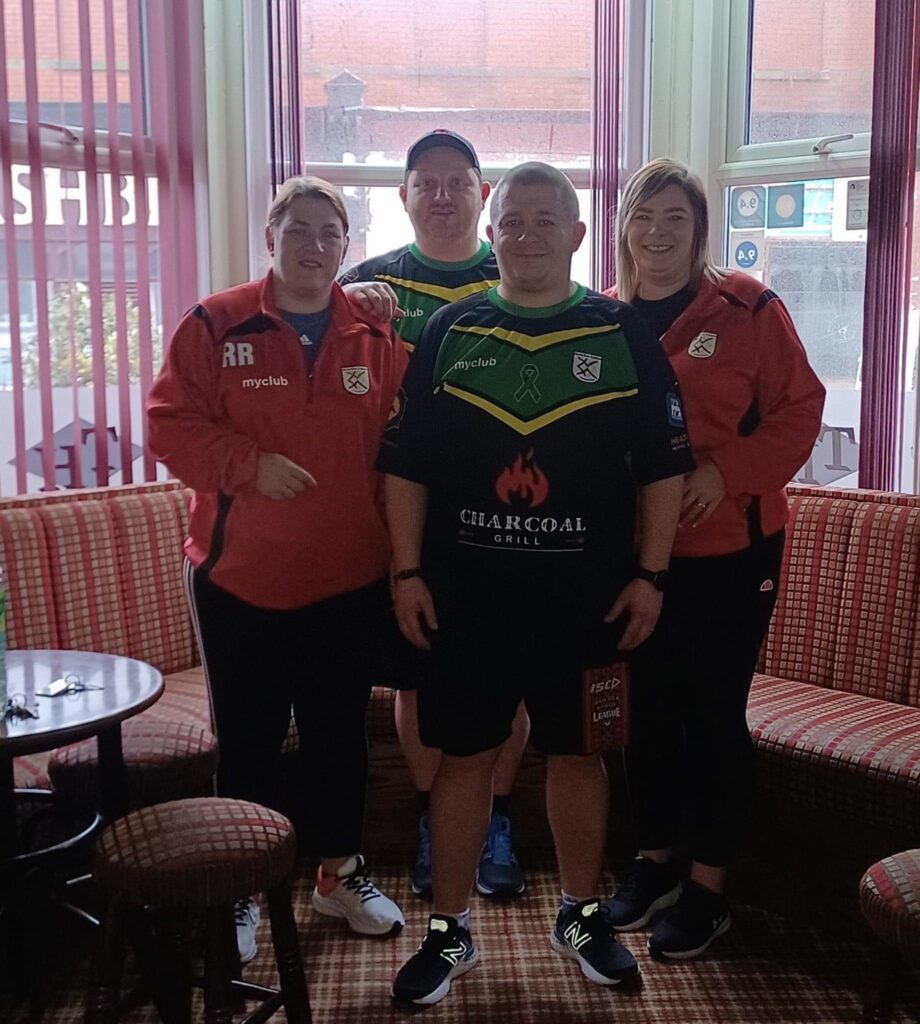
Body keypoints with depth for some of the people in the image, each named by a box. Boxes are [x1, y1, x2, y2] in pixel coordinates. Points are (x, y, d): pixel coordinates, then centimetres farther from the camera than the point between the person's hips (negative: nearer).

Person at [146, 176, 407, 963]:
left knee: (342, 732, 16)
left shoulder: (377, 335, 3)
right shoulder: (216, 325, -4)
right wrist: (249, 464, -21)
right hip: (241, 578, -2)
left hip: (351, 580, 3)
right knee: (247, 740, 10)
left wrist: (399, 548, -3)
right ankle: (239, 891, 28)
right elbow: (171, 425, -6)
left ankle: (342, 871, 36)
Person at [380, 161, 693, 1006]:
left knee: (578, 751, 12)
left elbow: (663, 464, 2)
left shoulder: (623, 335, 3)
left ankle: (582, 914, 32)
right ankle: (449, 930, 23)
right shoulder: (447, 333, 4)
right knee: (463, 756, 7)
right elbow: (406, 463, 3)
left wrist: (649, 574, -3)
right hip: (464, 593, 0)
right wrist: (407, 572, -2)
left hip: (587, 593, 0)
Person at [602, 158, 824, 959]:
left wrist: (727, 473, -18)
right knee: (649, 709, 14)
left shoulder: (747, 308, -6)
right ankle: (653, 862, 31)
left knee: (715, 712, 5)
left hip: (729, 548, -4)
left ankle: (709, 885, 21)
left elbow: (800, 409, -7)